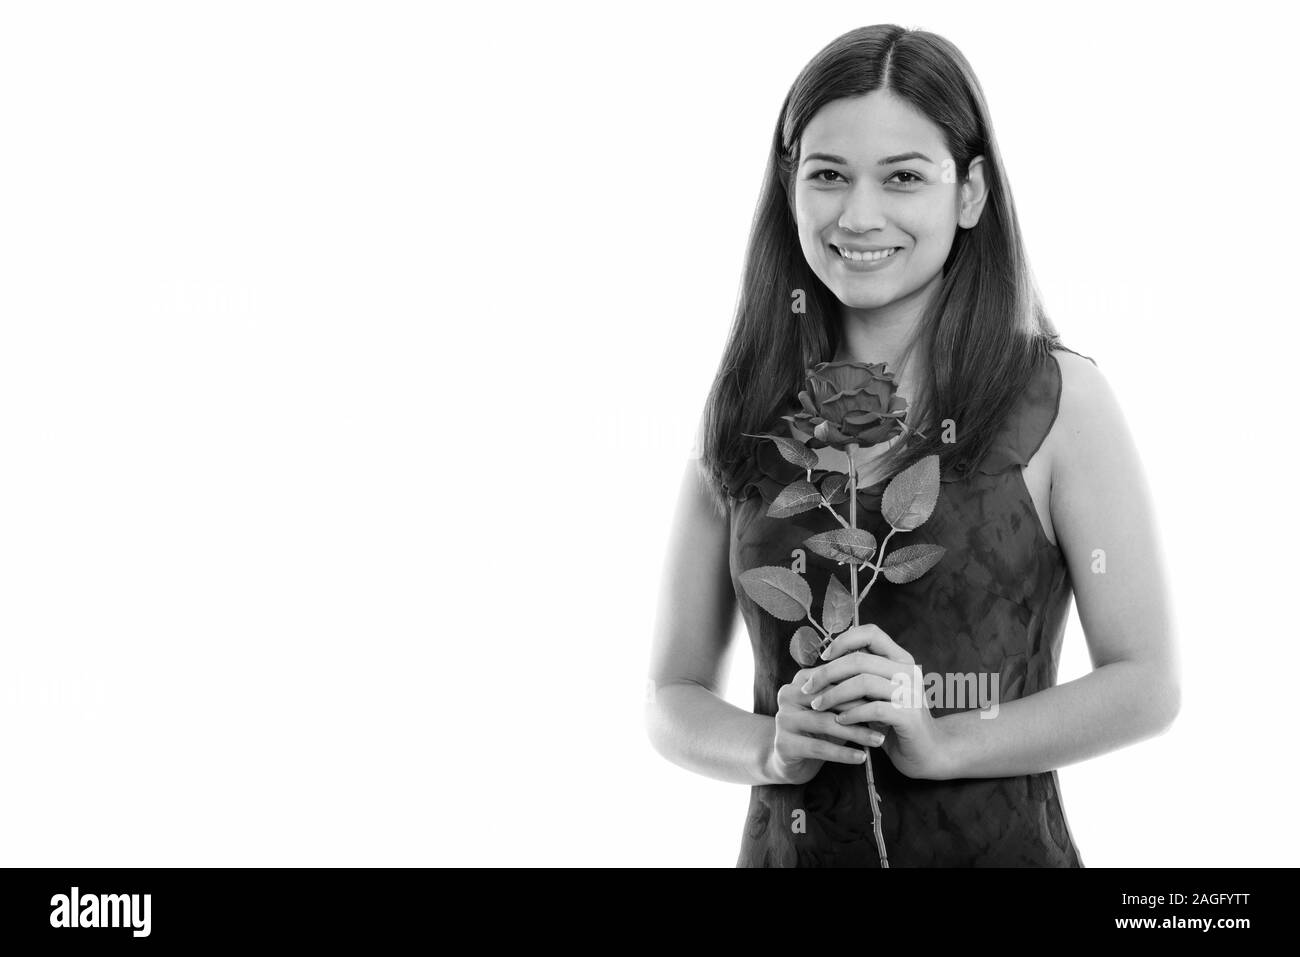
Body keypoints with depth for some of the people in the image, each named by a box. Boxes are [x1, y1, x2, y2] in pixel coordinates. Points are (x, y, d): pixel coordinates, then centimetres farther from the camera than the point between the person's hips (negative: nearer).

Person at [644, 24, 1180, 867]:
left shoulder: (1062, 401, -8)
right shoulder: (740, 422, -2)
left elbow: (1148, 686, -8)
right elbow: (675, 699, 3)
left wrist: (943, 743, -18)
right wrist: (771, 750, -16)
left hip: (999, 842, -2)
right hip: (786, 844, 2)